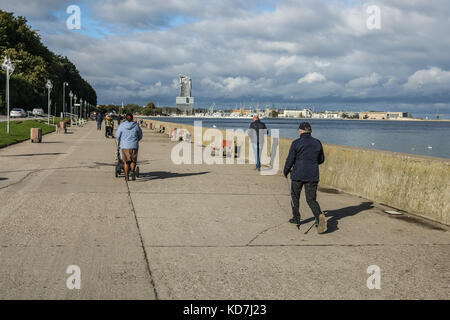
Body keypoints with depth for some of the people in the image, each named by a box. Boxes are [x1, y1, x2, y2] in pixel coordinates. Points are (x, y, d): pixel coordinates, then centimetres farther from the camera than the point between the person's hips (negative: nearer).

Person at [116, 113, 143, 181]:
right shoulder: (136, 125, 0)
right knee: (133, 160, 13)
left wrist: (119, 142, 28)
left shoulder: (122, 125, -2)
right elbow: (140, 136, 9)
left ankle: (126, 176, 12)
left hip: (125, 146, 0)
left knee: (126, 161, 11)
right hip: (134, 146, 0)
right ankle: (132, 171, -11)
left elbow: (118, 135, 8)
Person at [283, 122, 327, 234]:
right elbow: (321, 159, 14)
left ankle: (296, 218, 26)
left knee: (295, 196, 19)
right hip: (313, 176, 3)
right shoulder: (317, 143, 4)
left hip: (298, 175, -3)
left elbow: (290, 160, -7)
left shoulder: (296, 143, -9)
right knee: (311, 199, 5)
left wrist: (285, 171, 10)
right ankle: (319, 216, -20)